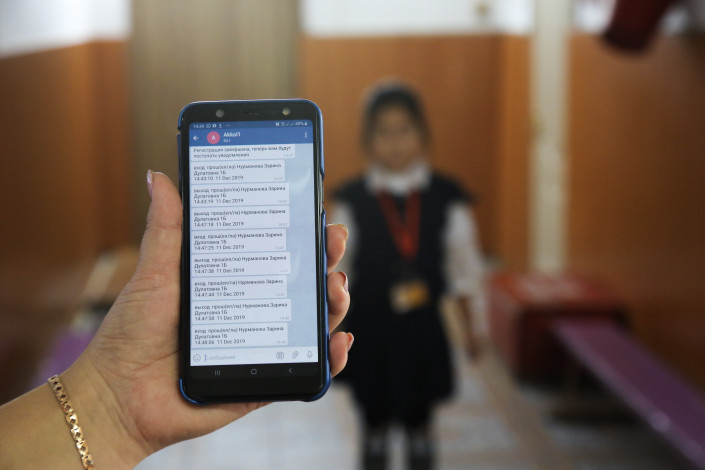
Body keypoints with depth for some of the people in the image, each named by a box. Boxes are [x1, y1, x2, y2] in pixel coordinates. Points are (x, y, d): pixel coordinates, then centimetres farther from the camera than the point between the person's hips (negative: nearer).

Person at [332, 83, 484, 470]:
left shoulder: (446, 199, -6)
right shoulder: (350, 201, -8)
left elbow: (464, 267, 2)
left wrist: (468, 328, 6)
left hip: (423, 332, 0)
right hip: (369, 332, 0)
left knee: (419, 420, 15)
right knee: (374, 418, 14)